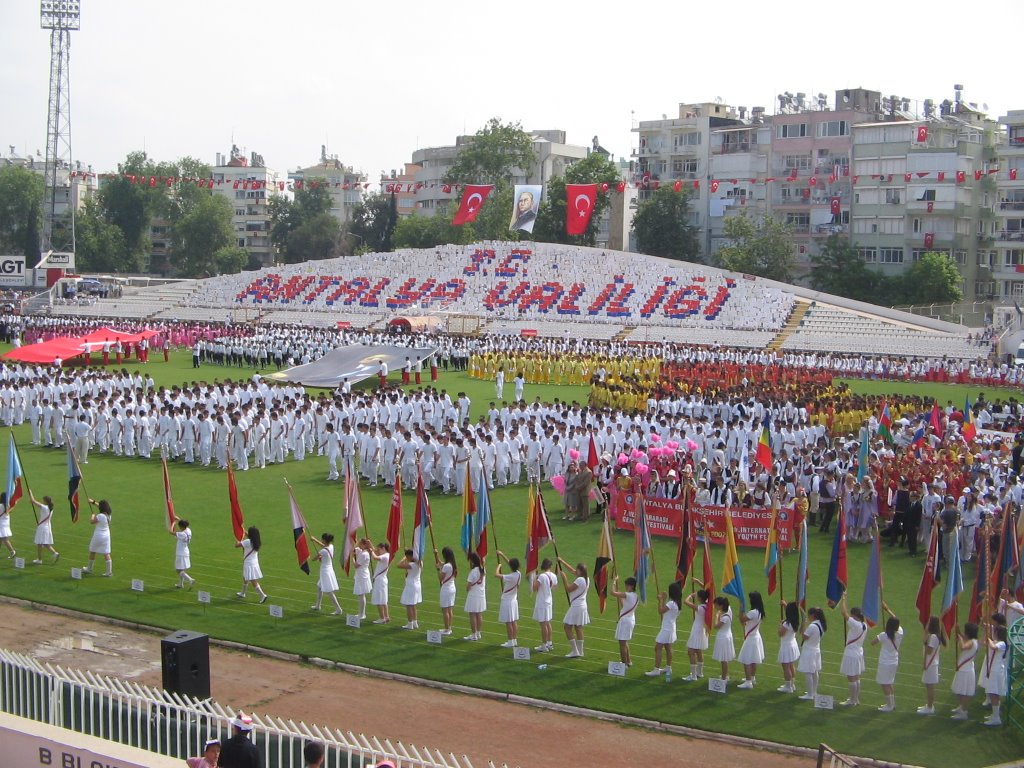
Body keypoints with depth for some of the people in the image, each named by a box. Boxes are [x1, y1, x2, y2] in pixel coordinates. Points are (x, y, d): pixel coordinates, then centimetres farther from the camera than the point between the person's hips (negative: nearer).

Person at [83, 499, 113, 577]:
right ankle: (109, 571, 1)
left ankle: (89, 569, 31)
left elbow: (91, 521, -15)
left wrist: (93, 515, 4)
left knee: (92, 552, 15)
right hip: (106, 536, 6)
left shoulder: (100, 516, -23)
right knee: (106, 553, 5)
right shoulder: (108, 515, 0)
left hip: (98, 536, -6)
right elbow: (101, 508, 16)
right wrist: (93, 502, 25)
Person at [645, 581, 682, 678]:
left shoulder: (671, 603, -23)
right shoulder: (677, 603, 6)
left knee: (658, 648, -6)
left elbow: (660, 610, -23)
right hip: (671, 629, 10)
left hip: (666, 629, -10)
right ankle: (668, 668, 29)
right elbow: (664, 610, 14)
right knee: (668, 648, 19)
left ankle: (656, 670, -6)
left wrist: (661, 600, -14)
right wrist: (663, 600, 8)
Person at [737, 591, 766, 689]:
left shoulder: (753, 612, -26)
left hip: (751, 639, -10)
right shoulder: (759, 612, 4)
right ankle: (752, 678, 36)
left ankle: (748, 682, -7)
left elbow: (742, 620, -24)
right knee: (753, 660, 22)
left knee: (746, 661, -6)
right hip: (756, 637, 10)